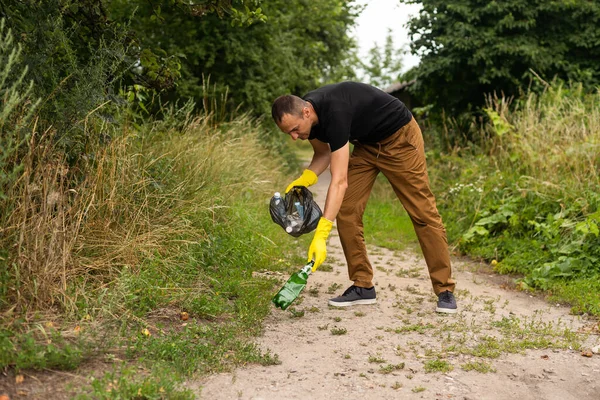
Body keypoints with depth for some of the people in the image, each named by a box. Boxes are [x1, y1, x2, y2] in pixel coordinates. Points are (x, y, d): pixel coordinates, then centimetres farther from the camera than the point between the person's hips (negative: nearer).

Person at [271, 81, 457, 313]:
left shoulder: (334, 112, -38)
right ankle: (363, 287, 3)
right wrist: (304, 179, -14)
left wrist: (320, 237, -47)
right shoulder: (307, 115, -13)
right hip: (366, 143, 8)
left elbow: (339, 181, -43)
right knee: (346, 212, -5)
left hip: (400, 138, -8)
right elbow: (324, 153, 8)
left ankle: (445, 290, 2)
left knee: (423, 213, -6)